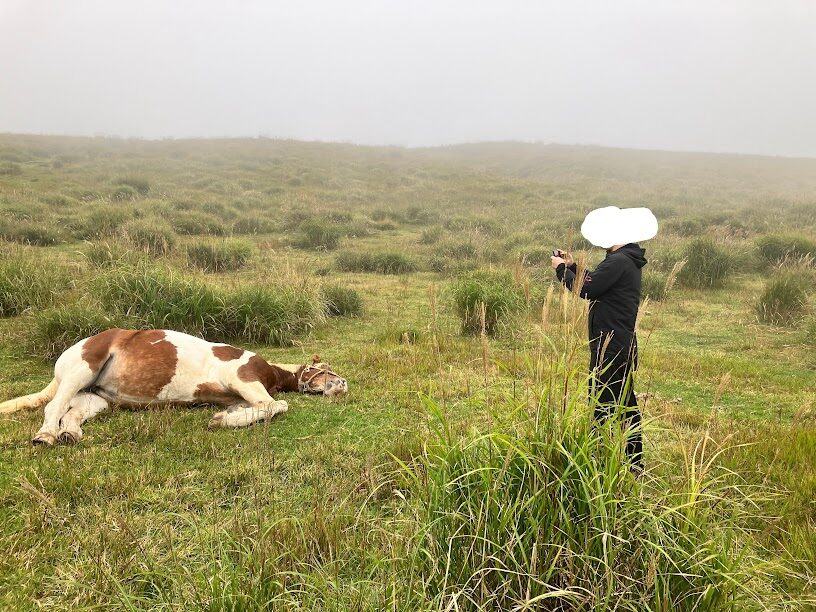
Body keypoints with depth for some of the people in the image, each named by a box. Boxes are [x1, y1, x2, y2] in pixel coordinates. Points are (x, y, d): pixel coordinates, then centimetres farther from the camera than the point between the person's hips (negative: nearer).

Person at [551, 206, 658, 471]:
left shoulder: (618, 262, -17)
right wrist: (572, 266, 15)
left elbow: (586, 289, -18)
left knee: (603, 403, -6)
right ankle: (634, 461, 26)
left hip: (610, 346, -11)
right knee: (626, 404, 17)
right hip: (624, 344, 11)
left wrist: (562, 269, -4)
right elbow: (595, 282, 19)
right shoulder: (629, 260, 15)